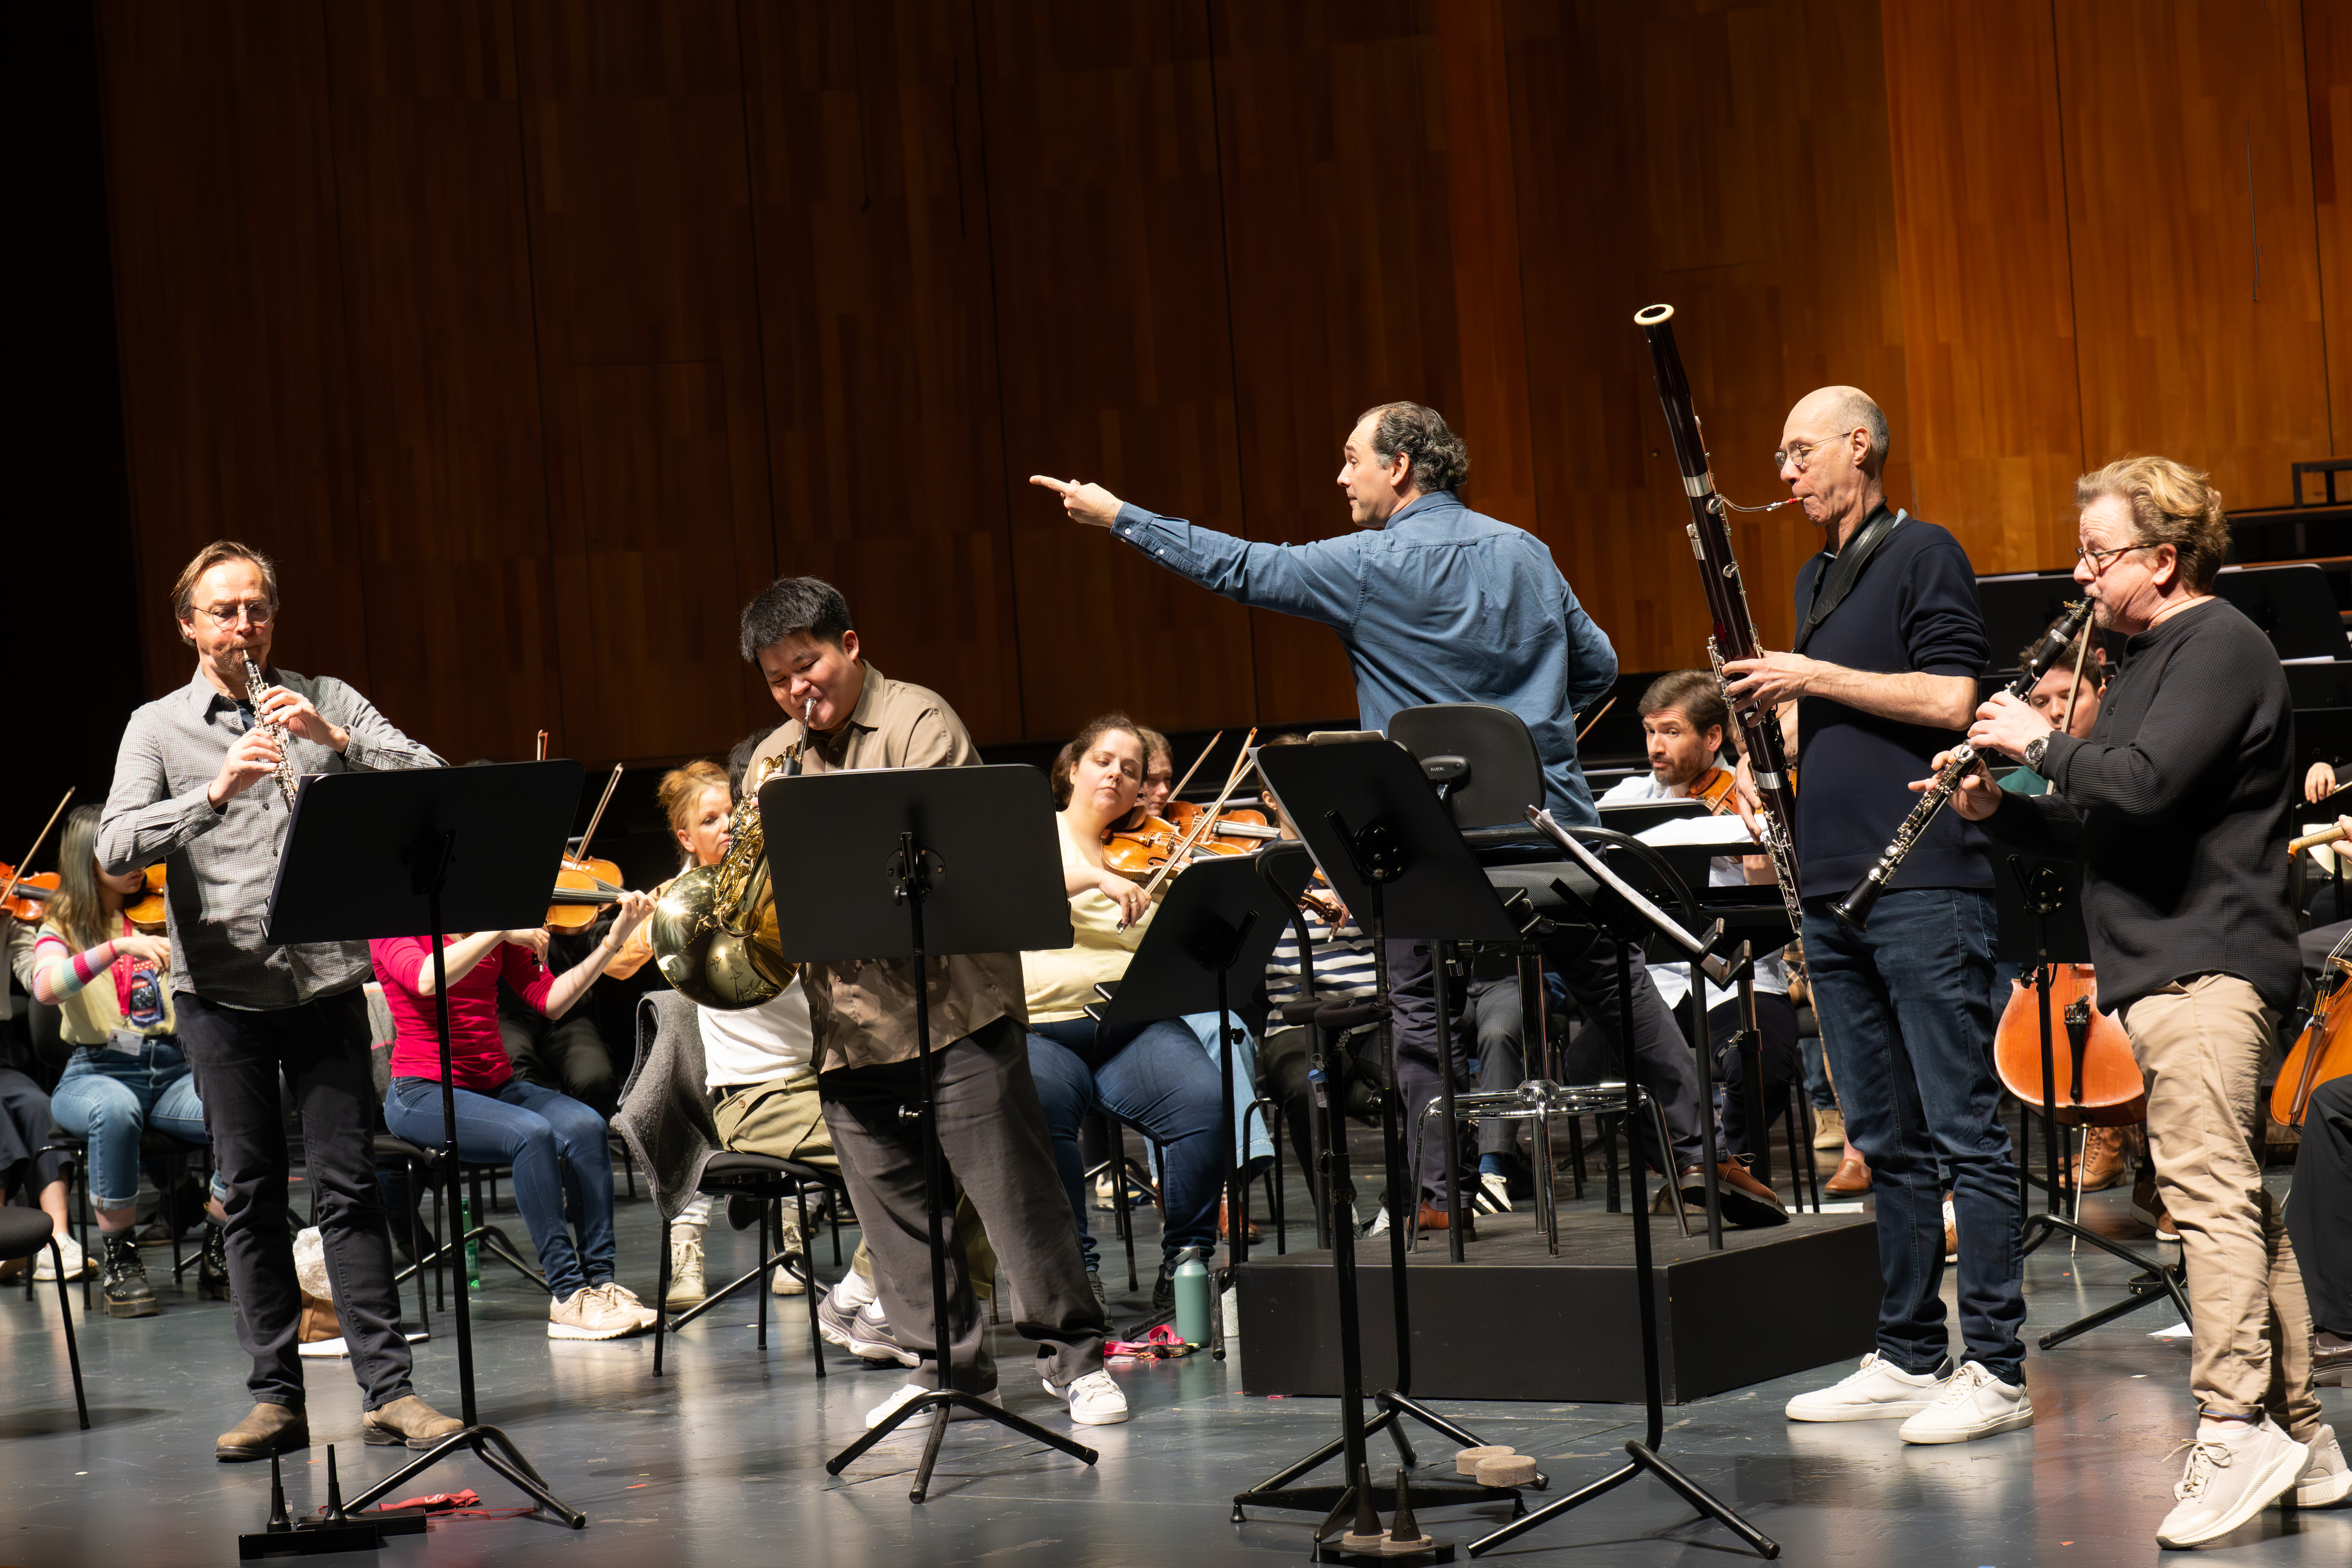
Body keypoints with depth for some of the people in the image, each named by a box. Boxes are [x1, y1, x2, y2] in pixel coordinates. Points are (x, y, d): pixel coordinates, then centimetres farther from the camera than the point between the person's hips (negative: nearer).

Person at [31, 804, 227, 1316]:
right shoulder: (64, 927, 6)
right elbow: (46, 986, -17)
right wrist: (119, 947, -29)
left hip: (170, 1070, 3)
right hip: (95, 1074, -3)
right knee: (116, 1110, -39)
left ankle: (217, 1256, -8)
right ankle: (118, 1259, -19)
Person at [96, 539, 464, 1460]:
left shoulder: (325, 702, 8)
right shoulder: (157, 729, 5)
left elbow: (429, 780, -3)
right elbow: (116, 851, -9)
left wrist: (337, 741, -18)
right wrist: (215, 790, -23)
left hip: (324, 980, 0)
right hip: (220, 991, 0)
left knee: (348, 1185, -2)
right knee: (250, 1197, 4)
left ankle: (388, 1391, -1)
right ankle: (275, 1399, 8)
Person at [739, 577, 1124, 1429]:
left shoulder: (918, 721, -4)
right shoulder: (775, 760, 15)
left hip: (952, 998, -6)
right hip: (847, 1015, 6)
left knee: (1012, 1183, -5)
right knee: (891, 1199, 8)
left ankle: (1074, 1356, 1)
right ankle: (946, 1361, 18)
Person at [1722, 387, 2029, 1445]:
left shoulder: (1922, 555, -5)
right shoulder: (1816, 580, 20)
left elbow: (1948, 698, -16)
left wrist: (1811, 677, -11)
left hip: (1923, 883, -9)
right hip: (1833, 884, 9)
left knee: (1962, 1129, -7)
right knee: (1886, 1139, 11)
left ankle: (1996, 1370, -6)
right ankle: (1910, 1357, 17)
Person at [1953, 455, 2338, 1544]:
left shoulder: (2220, 648, -10)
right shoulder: (2154, 657, 22)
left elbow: (2143, 787, -24)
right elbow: (2102, 825, 22)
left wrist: (2042, 744, -9)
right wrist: (2001, 809, 7)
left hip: (2204, 963, -11)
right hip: (2167, 963, 11)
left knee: (2209, 1189, -16)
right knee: (2237, 1197, 10)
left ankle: (2234, 1429, -19)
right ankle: (2296, 1432, 14)